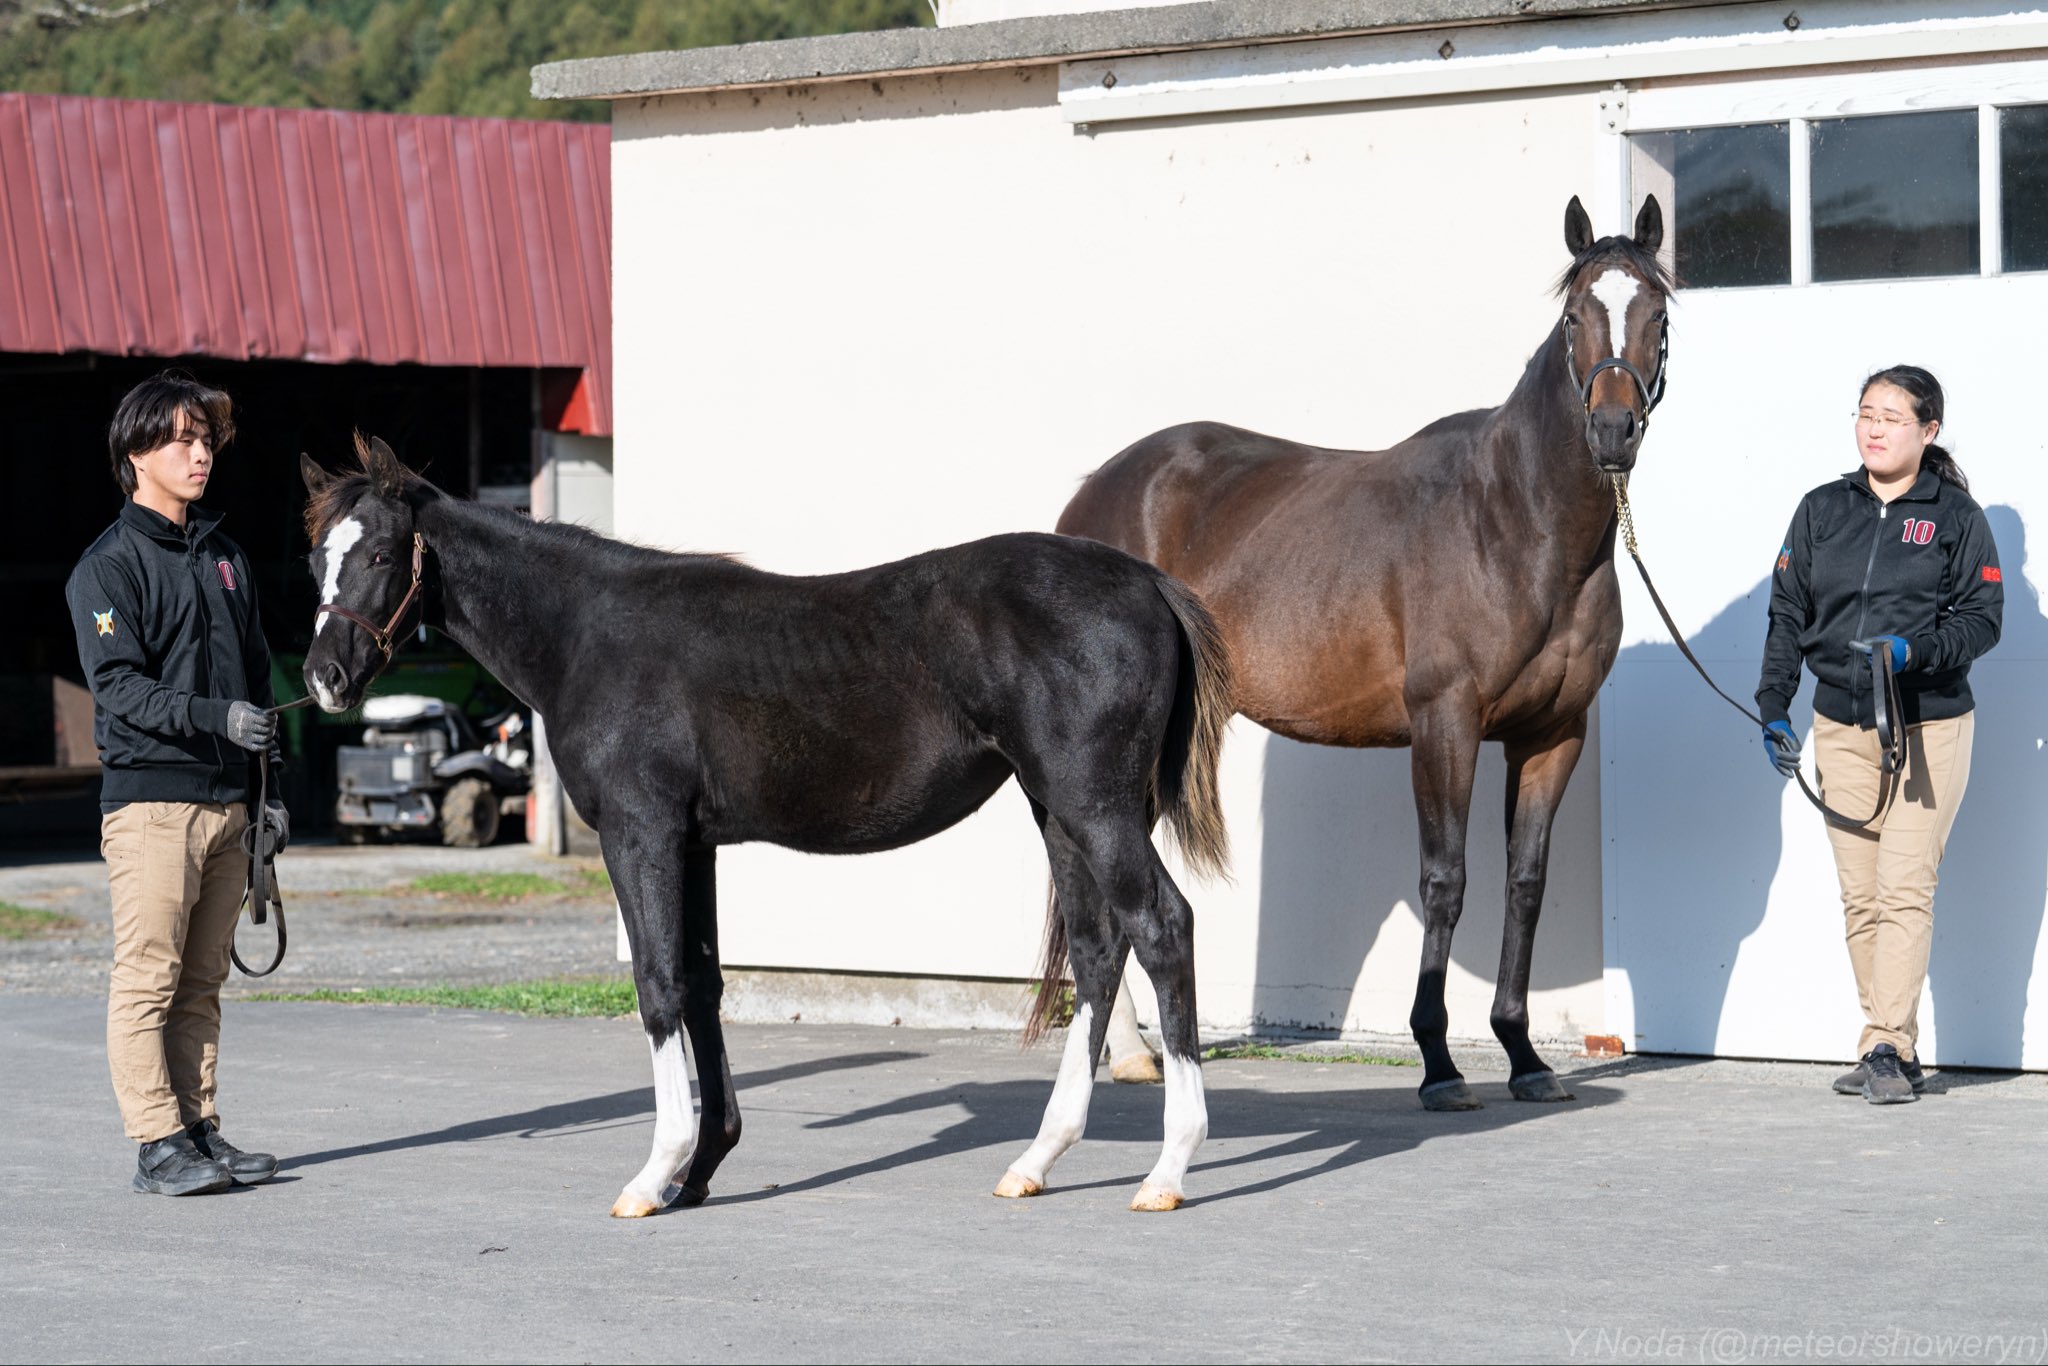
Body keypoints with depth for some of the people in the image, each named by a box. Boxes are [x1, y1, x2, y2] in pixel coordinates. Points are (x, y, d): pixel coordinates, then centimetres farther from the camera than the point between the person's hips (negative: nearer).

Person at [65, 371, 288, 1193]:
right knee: (148, 978, -5)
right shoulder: (110, 566, -4)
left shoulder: (224, 557, 17)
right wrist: (214, 717, -26)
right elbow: (117, 684, -14)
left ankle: (201, 1129, 14)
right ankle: (159, 1146, -4)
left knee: (203, 980, 10)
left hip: (225, 801, 7)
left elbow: (257, 677, 21)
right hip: (150, 797, -6)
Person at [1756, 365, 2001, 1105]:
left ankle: (1888, 1050, -10)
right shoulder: (1821, 510, 8)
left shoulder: (1957, 516, -1)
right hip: (1840, 725, 4)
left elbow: (1982, 619, -3)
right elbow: (1788, 613, 10)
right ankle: (1893, 1049, 10)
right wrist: (1773, 707, 2)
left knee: (1905, 889, -10)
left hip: (1930, 725, -4)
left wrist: (1916, 650, -20)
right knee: (1860, 897, 4)